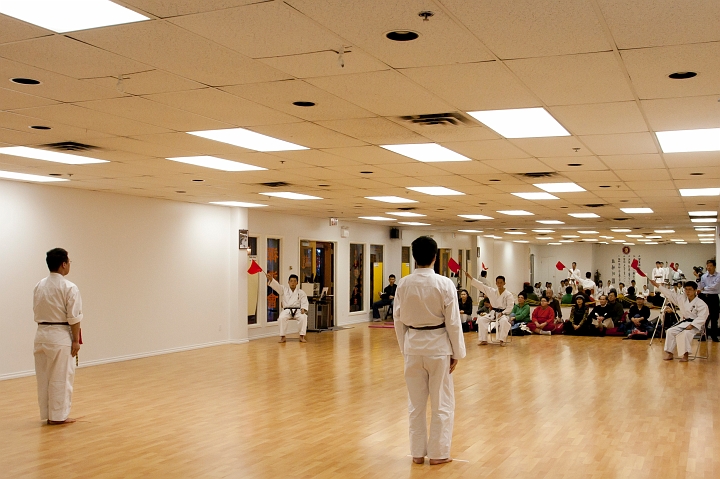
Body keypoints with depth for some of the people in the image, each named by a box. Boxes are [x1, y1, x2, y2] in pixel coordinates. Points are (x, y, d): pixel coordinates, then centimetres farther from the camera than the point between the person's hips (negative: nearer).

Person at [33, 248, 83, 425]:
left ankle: (46, 414, 22)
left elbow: (36, 313, 12)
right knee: (61, 377, 2)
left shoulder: (39, 286, 6)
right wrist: (76, 340, -7)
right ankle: (58, 416, 8)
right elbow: (74, 317, -14)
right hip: (60, 337, -7)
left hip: (41, 335, 7)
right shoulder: (69, 288, -14)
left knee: (44, 377, 13)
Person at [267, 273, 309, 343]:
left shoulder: (301, 292, 9)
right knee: (282, 318, -33)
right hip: (287, 310, 0)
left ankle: (302, 336, -24)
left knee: (303, 317, -32)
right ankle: (282, 336, -22)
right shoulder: (284, 289, 9)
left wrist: (303, 309, -19)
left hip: (297, 310, 0)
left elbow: (304, 302, 3)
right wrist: (271, 279, -26)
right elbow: (276, 285, -7)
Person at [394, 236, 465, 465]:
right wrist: (456, 353, 0)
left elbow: (398, 319, 3)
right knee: (442, 403, 10)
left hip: (413, 346, 3)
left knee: (416, 403, 14)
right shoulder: (444, 284, -14)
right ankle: (437, 453, 17)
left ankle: (418, 452, 22)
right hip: (438, 346, -3)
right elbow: (453, 322, -10)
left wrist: (404, 348, 15)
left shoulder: (403, 284, -4)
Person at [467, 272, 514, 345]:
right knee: (481, 319, -17)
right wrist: (469, 277, -9)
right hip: (493, 312, 4)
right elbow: (480, 285, -3)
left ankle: (502, 340, -27)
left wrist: (502, 313, -25)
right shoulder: (492, 291, 2)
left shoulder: (508, 294, -8)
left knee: (504, 321, -38)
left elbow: (510, 307, -10)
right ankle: (483, 340, -12)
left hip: (503, 313, -4)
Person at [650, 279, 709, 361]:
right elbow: (670, 293, 2)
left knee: (687, 333, -35)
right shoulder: (682, 298, 2)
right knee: (670, 331, -9)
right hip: (684, 322, 7)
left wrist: (691, 325, -29)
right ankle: (669, 353, -4)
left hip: (695, 324, -7)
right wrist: (657, 285, -1)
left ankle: (685, 355, -23)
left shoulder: (701, 304, -15)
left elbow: (701, 318, -19)